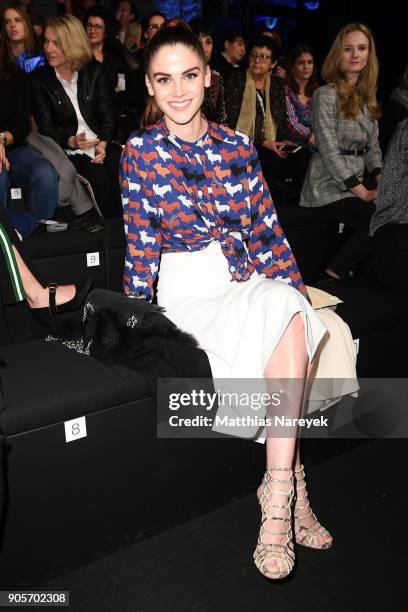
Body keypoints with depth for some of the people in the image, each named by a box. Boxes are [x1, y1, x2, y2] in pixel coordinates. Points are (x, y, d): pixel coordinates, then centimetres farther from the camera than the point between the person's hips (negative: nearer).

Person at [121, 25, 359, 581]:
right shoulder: (140, 151, 1)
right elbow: (140, 244, -2)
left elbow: (267, 232, 8)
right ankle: (292, 483, -19)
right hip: (186, 290, -3)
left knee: (292, 316, -32)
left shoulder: (238, 148, 9)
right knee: (287, 325, -30)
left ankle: (279, 492, -23)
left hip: (247, 280, 3)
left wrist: (298, 294, -3)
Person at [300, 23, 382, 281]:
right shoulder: (326, 95, -6)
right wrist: (364, 192, -15)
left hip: (356, 184, 7)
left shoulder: (367, 97, 16)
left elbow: (373, 146, 17)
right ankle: (333, 276, -9)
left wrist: (381, 181, -1)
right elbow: (329, 151, -13)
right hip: (330, 187, -7)